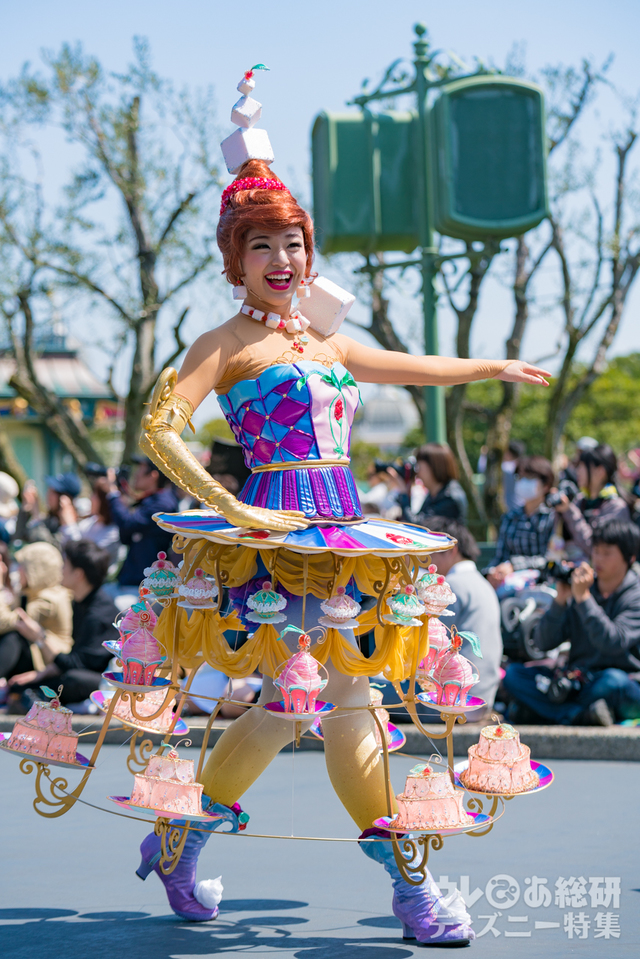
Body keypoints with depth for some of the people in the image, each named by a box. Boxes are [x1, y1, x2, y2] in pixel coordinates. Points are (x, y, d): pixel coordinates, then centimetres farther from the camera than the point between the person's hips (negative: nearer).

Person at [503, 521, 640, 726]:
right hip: (576, 682, 5)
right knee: (514, 674, -13)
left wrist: (583, 597, -20)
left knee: (614, 680, -39)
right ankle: (579, 715, -29)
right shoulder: (582, 587, 8)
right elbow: (545, 643, 2)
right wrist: (561, 599, -11)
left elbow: (613, 643, -22)